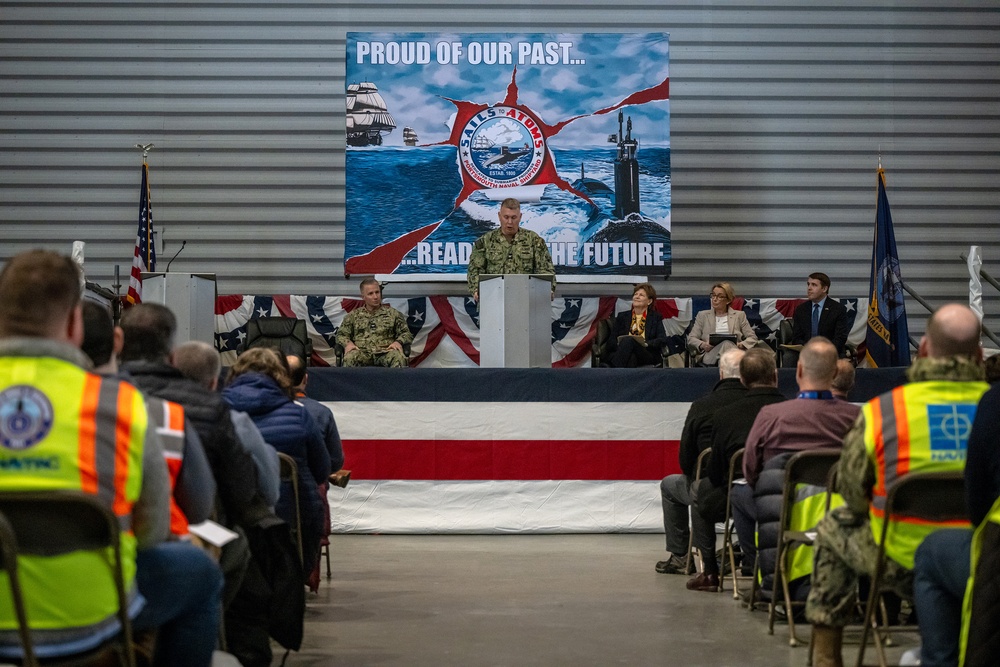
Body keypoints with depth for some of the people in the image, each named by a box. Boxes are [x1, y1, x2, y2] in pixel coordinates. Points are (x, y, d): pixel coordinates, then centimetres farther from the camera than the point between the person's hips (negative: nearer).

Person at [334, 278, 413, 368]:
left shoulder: (393, 313, 20)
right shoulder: (353, 315, 21)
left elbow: (407, 334, 18)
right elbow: (341, 334, 19)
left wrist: (398, 342, -6)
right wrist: (348, 343, -5)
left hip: (385, 352, 0)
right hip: (362, 352, 0)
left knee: (399, 357, -36)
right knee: (349, 358, -37)